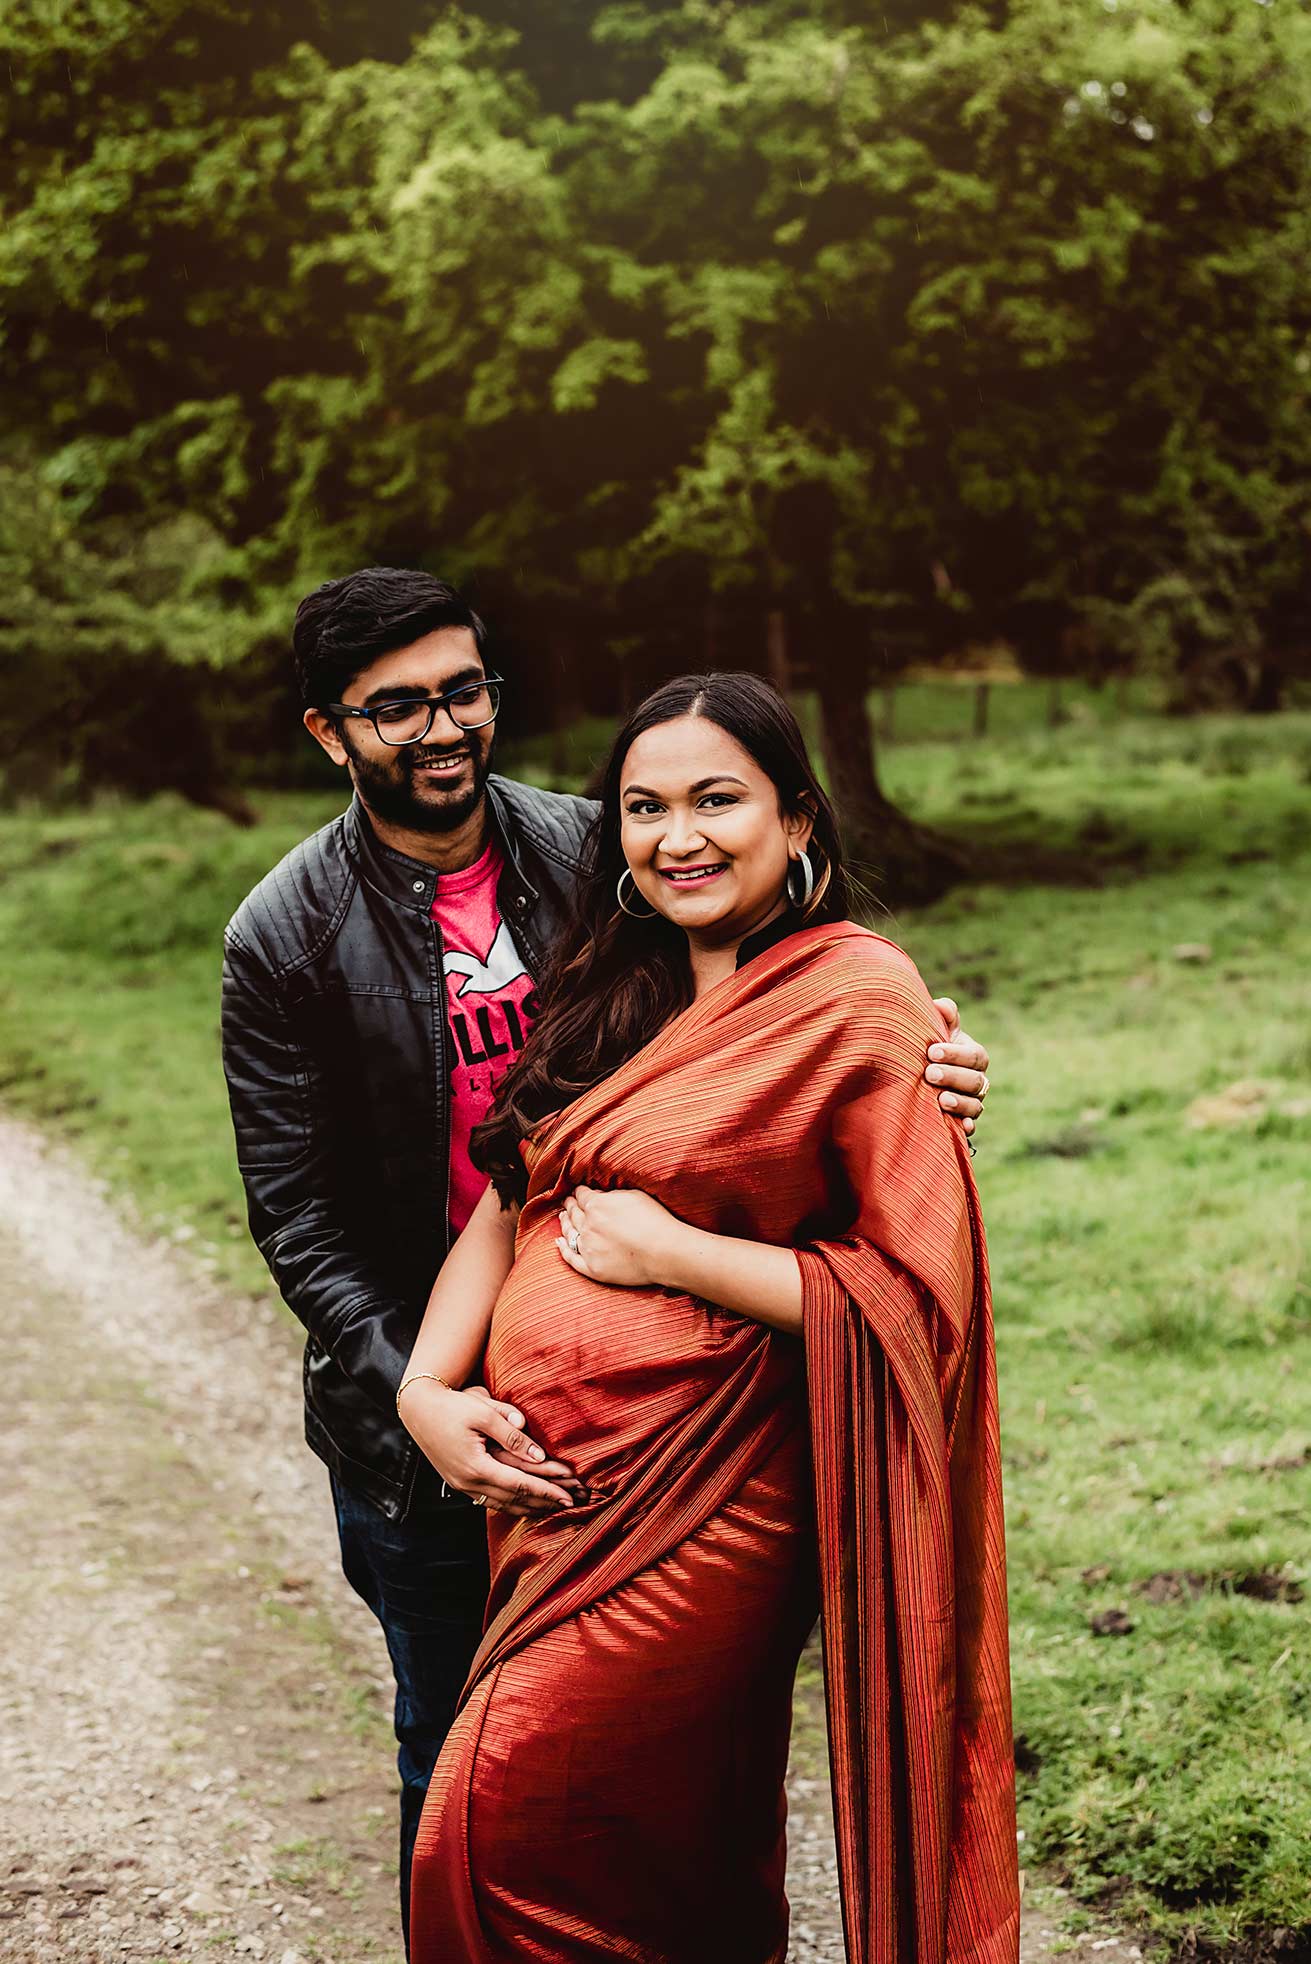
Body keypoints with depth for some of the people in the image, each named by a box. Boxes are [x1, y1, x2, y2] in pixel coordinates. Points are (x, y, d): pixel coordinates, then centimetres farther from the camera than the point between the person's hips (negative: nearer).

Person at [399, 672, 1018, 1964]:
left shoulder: (856, 999, -10)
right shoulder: (616, 998, 12)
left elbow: (918, 1287, -14)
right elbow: (506, 1204, 12)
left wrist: (669, 1252, -14)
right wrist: (426, 1389, -4)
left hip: (699, 1502, -6)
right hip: (548, 1477, 7)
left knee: (504, 1827, -8)